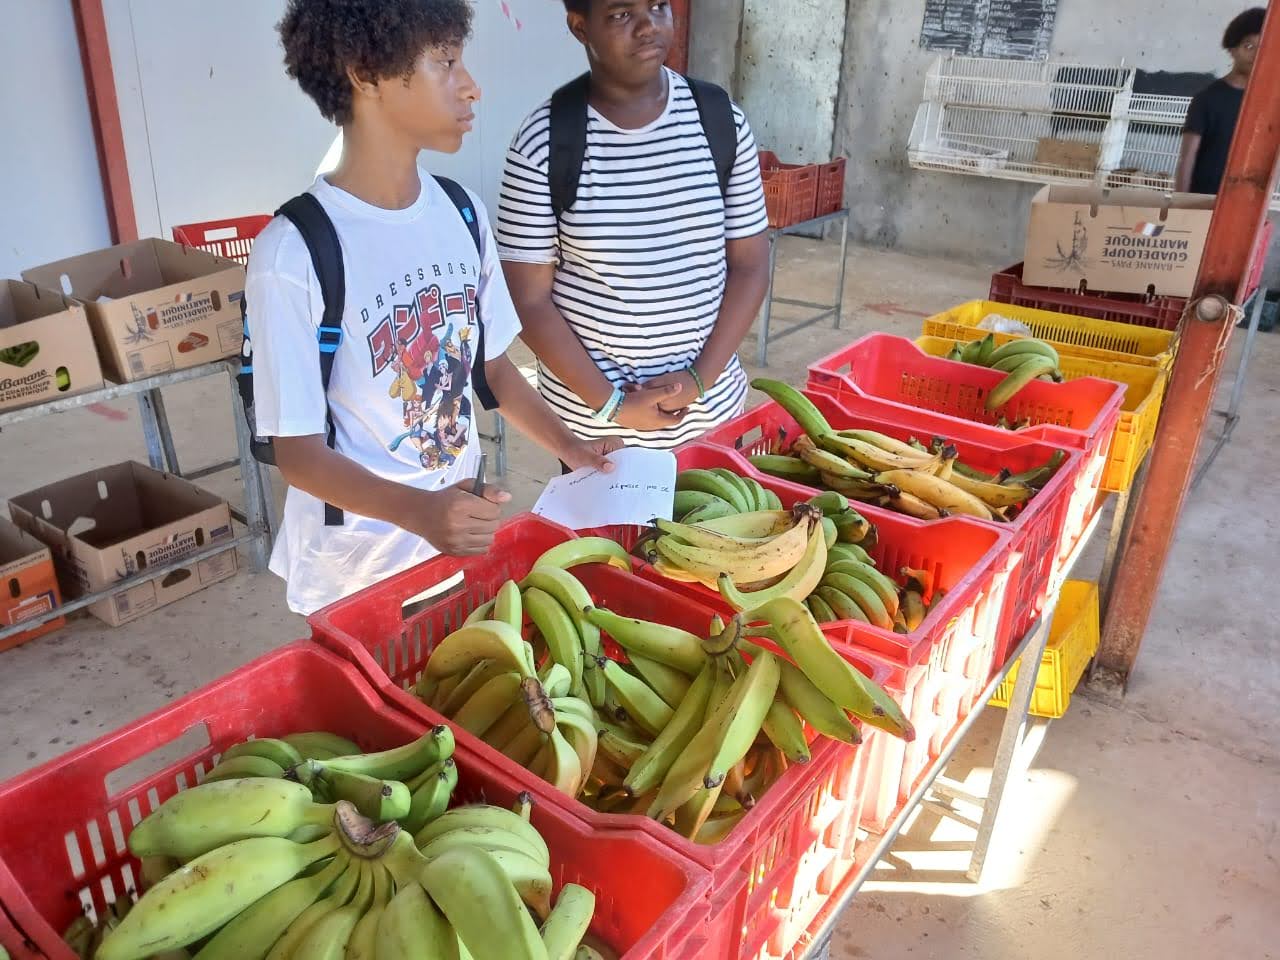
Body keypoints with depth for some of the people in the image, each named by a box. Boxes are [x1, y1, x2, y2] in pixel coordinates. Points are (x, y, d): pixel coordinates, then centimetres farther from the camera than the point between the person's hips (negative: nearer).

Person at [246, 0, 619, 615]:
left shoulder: (461, 214, -2)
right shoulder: (293, 254, -22)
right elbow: (297, 451, -18)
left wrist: (567, 446, -2)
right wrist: (417, 510, -33)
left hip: (463, 536, 6)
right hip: (357, 571, -5)